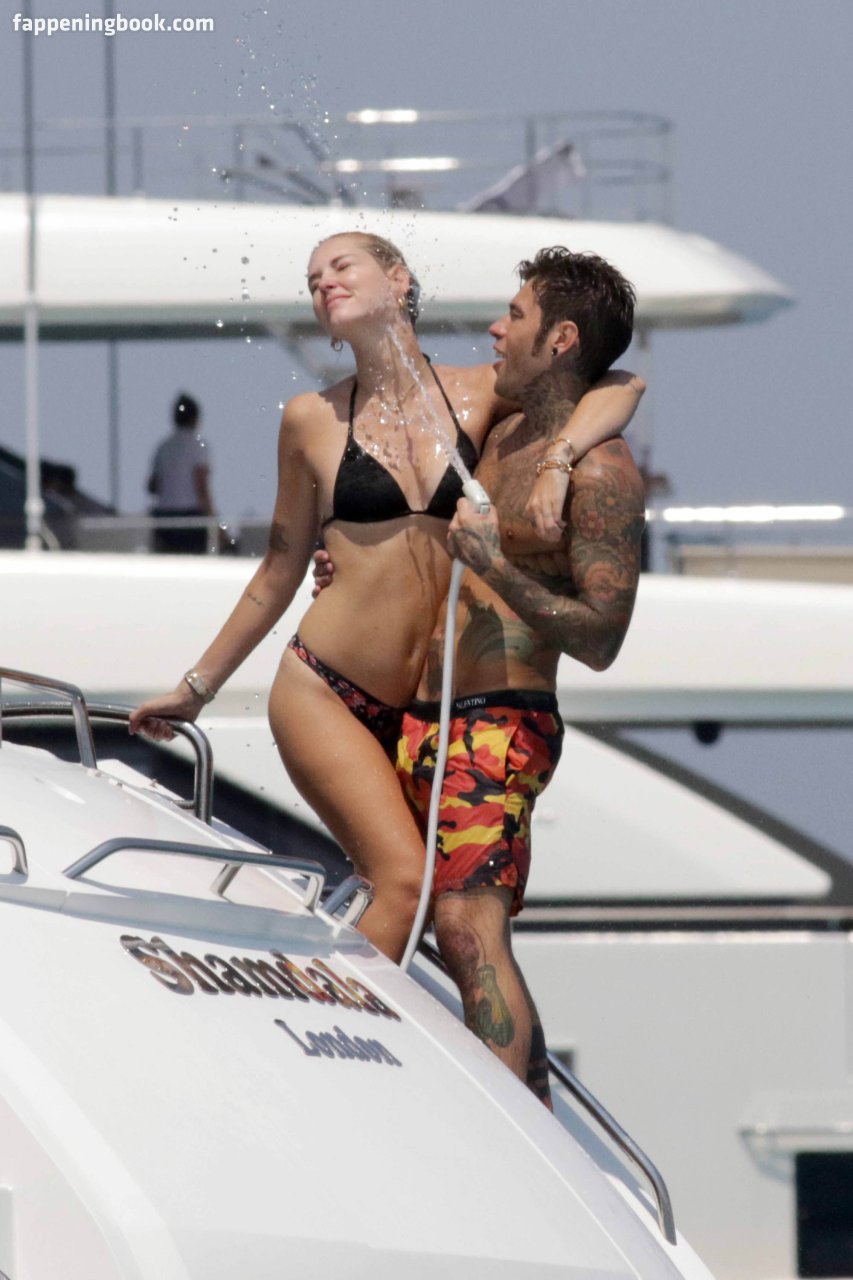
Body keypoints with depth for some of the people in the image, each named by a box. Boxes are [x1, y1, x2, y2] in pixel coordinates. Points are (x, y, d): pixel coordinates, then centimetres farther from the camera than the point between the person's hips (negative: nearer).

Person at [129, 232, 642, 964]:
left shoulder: (479, 396, 6)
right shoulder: (313, 420, 4)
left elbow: (618, 388, 4)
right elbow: (281, 572, 13)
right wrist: (198, 687, 17)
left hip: (425, 711, 3)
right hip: (325, 695, -3)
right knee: (405, 882, -22)